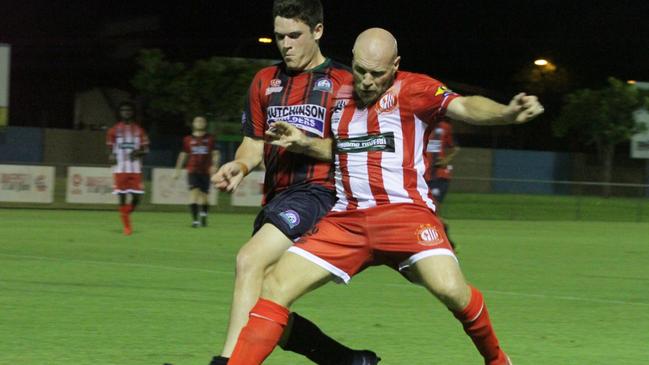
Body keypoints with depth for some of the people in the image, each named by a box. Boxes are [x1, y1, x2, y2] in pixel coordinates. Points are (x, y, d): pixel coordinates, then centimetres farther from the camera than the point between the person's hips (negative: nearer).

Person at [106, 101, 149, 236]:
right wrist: (111, 156, -12)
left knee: (136, 197, -7)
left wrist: (138, 152, -12)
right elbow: (110, 148, 10)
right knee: (122, 197, -3)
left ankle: (126, 214, 23)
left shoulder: (138, 130, 8)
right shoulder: (114, 130, 6)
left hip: (135, 169, 1)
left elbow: (145, 149, 10)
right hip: (120, 168, -1)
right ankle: (126, 226, 5)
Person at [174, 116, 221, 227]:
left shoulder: (210, 138, 5)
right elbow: (183, 155, 15)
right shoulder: (188, 139, 7)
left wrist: (214, 165, -12)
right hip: (192, 171, -1)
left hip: (206, 172, 1)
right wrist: (177, 169, 14)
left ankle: (204, 215, 33)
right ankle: (195, 220, -20)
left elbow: (216, 153, 4)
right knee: (194, 192, -17)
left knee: (204, 195, 5)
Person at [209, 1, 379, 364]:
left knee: (250, 260, -30)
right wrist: (240, 165, -2)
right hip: (276, 197, 8)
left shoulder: (343, 82, 1)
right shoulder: (265, 81, 18)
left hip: (317, 191, -8)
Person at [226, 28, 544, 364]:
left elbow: (463, 106, -18)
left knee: (450, 289, -26)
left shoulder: (411, 89, -2)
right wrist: (301, 143, 10)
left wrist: (506, 113, -38)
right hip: (346, 219, 5)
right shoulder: (340, 97, 15)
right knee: (275, 287, -7)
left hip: (405, 210, -5)